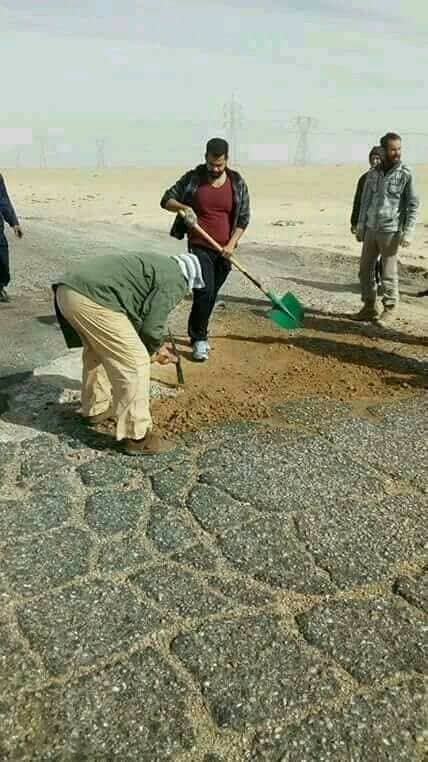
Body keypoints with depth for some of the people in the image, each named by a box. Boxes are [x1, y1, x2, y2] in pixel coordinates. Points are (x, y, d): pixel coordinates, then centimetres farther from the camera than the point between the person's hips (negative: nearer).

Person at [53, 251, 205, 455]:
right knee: (134, 363, -2)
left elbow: (139, 313, 35)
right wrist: (156, 348, 16)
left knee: (97, 350, 29)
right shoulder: (175, 281, 2)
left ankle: (96, 409, 44)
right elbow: (151, 325, -4)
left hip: (67, 288, 10)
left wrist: (156, 345, 39)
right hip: (91, 299, -10)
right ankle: (137, 436, 6)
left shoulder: (158, 264, 30)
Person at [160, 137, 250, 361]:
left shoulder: (238, 183, 3)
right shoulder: (192, 178, -1)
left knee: (211, 296, 10)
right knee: (204, 292, -16)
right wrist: (183, 208, -18)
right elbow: (166, 200, 3)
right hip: (199, 247, -2)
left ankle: (198, 334, 29)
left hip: (223, 250, 3)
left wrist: (231, 244, -7)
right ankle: (199, 339, -1)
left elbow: (243, 218, 5)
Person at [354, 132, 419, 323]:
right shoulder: (373, 173, 8)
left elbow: (413, 205, -6)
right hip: (371, 229, 5)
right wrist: (360, 226, 12)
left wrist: (408, 232, -14)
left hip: (391, 230, -5)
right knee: (365, 269, 8)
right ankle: (369, 307, 20)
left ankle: (390, 309, 14)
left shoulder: (406, 175, -6)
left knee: (388, 273, 0)